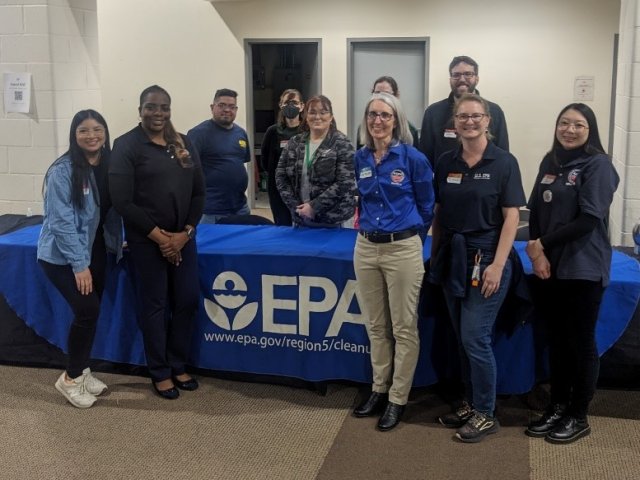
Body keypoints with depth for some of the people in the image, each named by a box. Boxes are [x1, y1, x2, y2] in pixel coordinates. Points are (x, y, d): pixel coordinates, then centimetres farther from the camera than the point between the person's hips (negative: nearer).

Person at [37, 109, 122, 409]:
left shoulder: (110, 166, 1)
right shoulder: (63, 171, -18)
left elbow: (114, 209, 10)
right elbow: (61, 220, -20)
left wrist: (117, 241, -1)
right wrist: (79, 264, -21)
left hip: (95, 251, 6)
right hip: (61, 255, -6)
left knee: (91, 311, 9)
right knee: (87, 310, -14)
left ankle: (82, 370, 28)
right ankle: (71, 378, 5)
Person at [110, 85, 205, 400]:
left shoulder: (183, 144, 9)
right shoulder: (126, 146, -7)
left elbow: (198, 192, 8)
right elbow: (123, 202, -13)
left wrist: (185, 232, -5)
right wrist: (159, 236, -14)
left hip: (183, 237, 5)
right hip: (147, 240, -5)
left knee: (187, 301, 9)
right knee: (154, 305, 5)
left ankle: (178, 366, 27)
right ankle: (160, 373, 20)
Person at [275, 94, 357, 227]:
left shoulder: (341, 144, -7)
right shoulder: (294, 143, 8)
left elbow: (344, 183, -15)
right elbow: (281, 176, 7)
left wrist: (314, 207, -18)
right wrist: (295, 206, -5)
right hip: (300, 218, 4)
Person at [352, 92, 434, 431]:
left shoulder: (412, 158, -7)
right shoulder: (360, 158, 6)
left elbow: (426, 206, 1)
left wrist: (409, 238, 7)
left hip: (402, 249, -5)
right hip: (366, 248, 5)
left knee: (404, 328, 4)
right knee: (375, 325, 14)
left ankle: (398, 398, 15)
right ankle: (379, 389, 28)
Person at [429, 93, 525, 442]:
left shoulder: (504, 162, -6)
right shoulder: (446, 163, 7)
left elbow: (511, 216, -9)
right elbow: (438, 213, 11)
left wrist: (497, 264, -16)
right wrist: (435, 255, 6)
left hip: (486, 259, -5)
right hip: (452, 259, 5)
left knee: (475, 338, -5)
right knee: (462, 338, 12)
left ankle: (486, 414, 11)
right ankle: (470, 404, 27)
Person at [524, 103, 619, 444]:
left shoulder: (598, 164, -7)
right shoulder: (550, 162, 11)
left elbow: (589, 219, -16)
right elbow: (535, 211, 8)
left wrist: (543, 244, -11)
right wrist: (537, 253, -7)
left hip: (583, 270, -6)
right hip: (548, 268, 6)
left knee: (581, 343, 4)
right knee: (557, 341, 13)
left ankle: (578, 417, 17)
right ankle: (558, 408, 26)